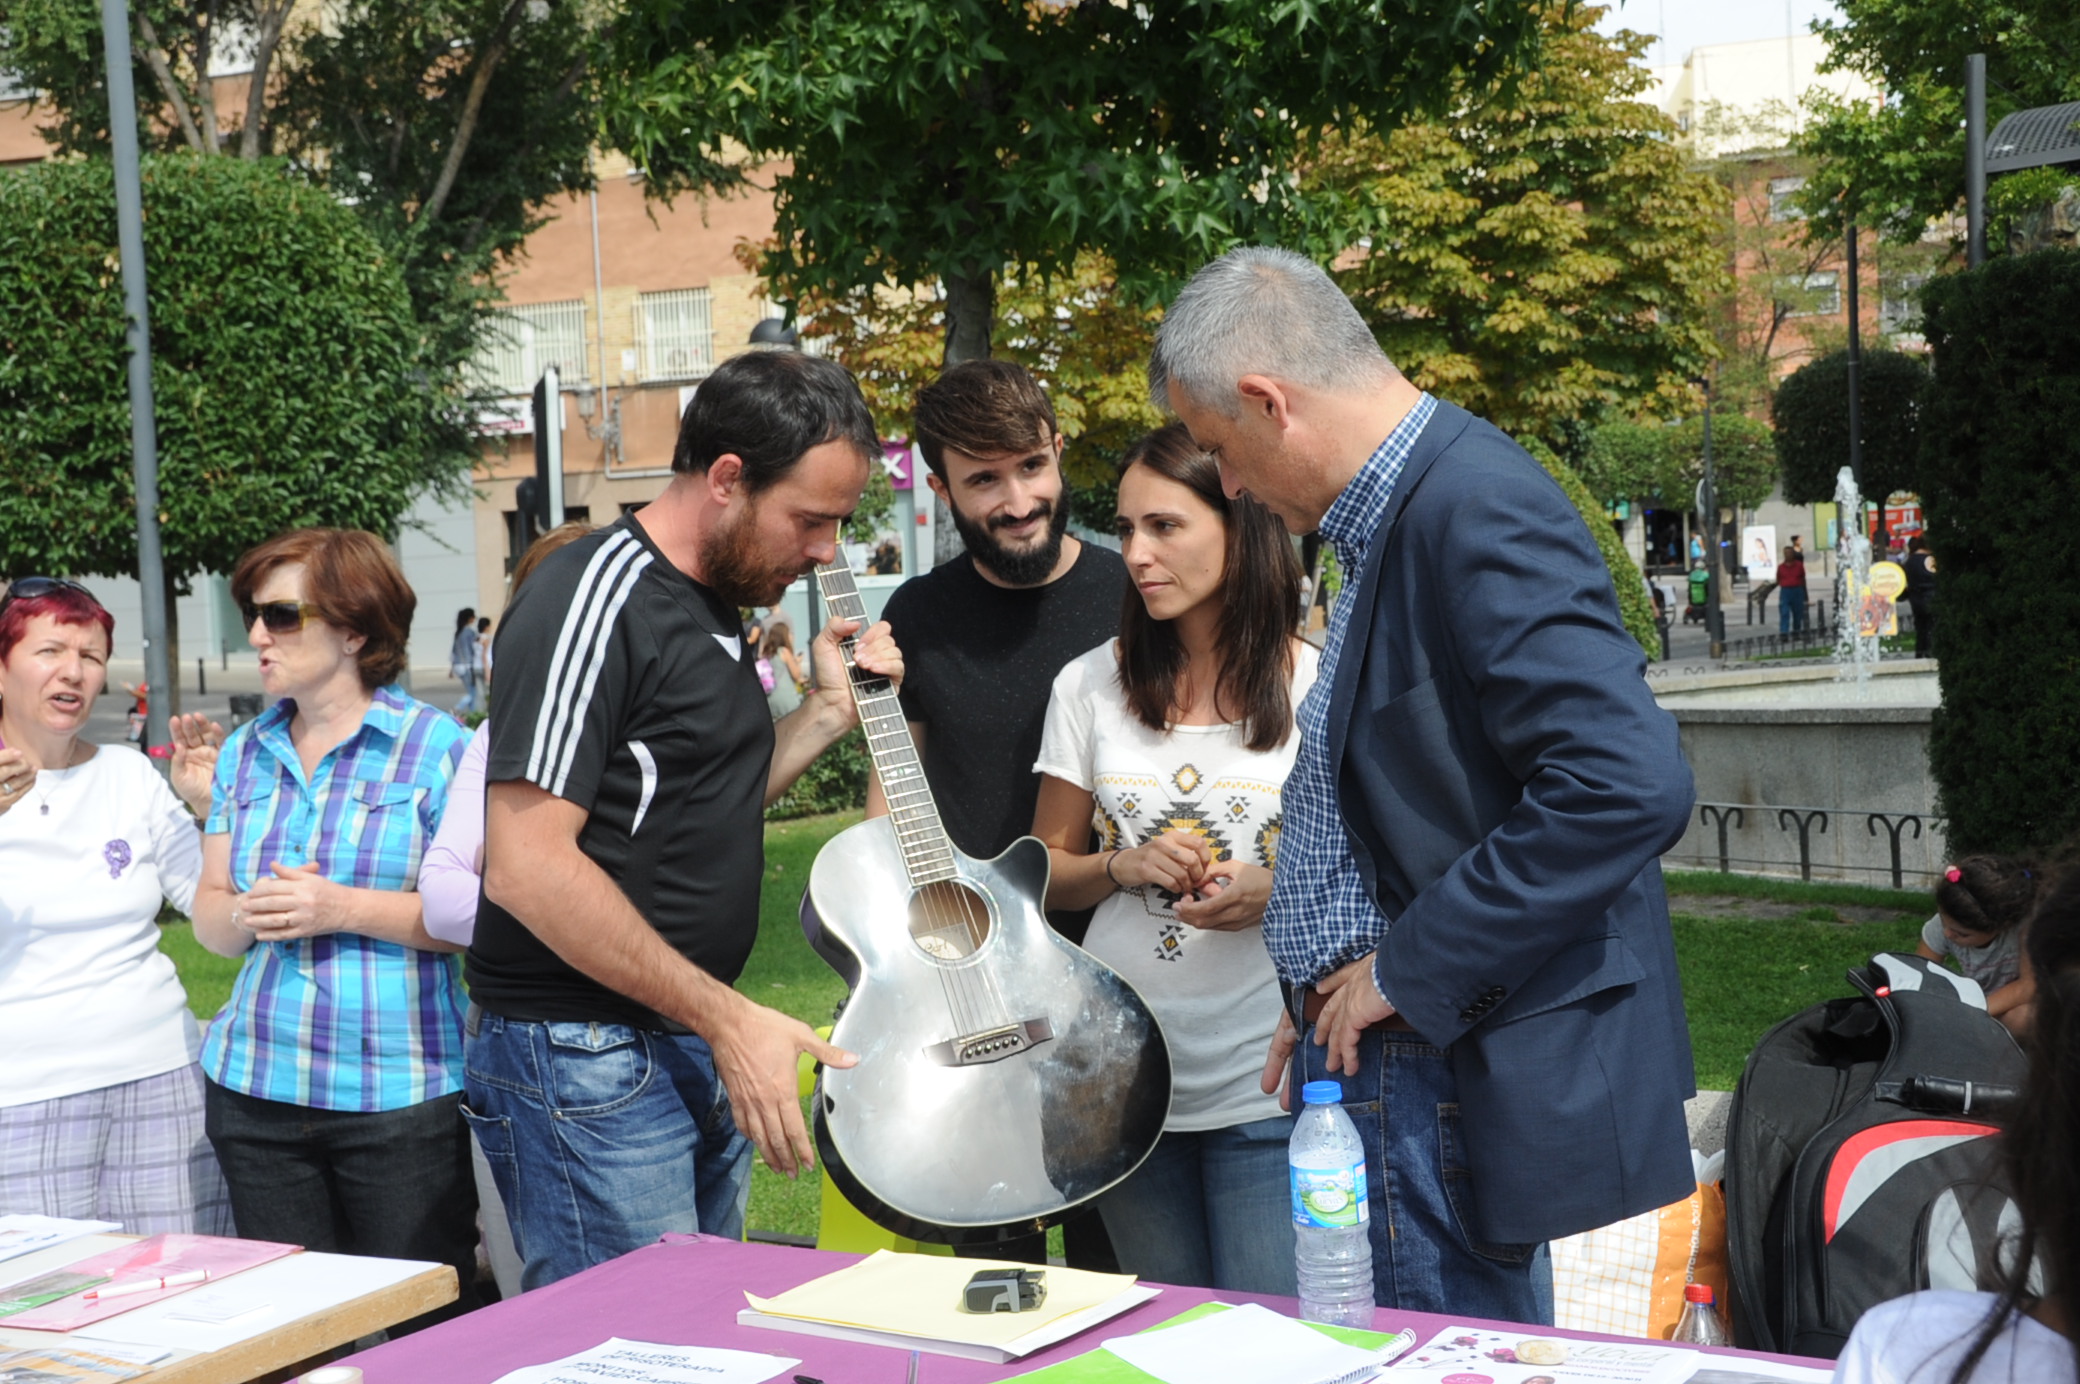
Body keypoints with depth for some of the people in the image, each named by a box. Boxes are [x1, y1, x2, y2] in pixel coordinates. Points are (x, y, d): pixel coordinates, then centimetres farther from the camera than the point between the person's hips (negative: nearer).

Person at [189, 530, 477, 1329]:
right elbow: (211, 917, 14)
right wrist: (243, 914, -8)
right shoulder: (245, 753, 13)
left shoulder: (439, 747, -5)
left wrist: (345, 909, -17)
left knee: (427, 1327, -1)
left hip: (403, 1092, -5)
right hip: (256, 1085, 5)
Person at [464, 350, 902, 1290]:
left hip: (698, 1054, 9)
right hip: (586, 1061, -9)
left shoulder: (714, 606, 14)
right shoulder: (593, 601, -16)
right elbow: (528, 865, -23)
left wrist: (830, 712, 8)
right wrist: (727, 1017, -21)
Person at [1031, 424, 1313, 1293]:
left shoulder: (1314, 689, -3)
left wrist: (1278, 891, -15)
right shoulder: (1090, 686, 5)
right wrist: (1125, 867, -8)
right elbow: (1045, 873, 12)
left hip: (1266, 1086, -3)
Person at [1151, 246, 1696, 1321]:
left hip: (1464, 1080, -10)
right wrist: (1335, 992, 15)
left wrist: (1409, 969, -20)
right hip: (1380, 1062, 10)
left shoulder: (1478, 512, -18)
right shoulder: (1393, 518, 13)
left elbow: (1627, 784, -28)